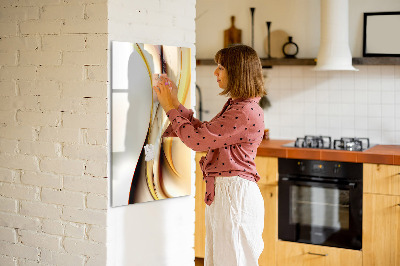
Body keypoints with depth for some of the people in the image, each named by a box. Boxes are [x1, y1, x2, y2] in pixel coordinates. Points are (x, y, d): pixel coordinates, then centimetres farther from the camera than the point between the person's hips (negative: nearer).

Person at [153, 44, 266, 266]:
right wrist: (176, 104, 15)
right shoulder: (235, 106, 13)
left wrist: (171, 108, -7)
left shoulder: (246, 112, -20)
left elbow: (197, 140, -19)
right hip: (222, 192, 10)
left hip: (235, 194, -10)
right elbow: (203, 132, 18)